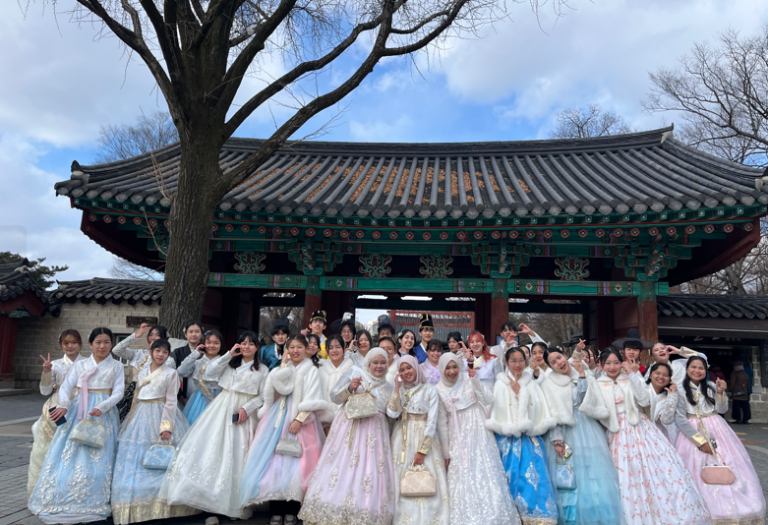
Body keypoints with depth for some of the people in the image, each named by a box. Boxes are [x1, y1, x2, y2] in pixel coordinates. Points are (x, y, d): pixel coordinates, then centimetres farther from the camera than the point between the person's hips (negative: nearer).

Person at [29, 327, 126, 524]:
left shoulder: (116, 366, 3)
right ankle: (63, 501, 15)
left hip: (103, 414, -2)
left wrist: (101, 408, -20)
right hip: (77, 412, 2)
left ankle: (91, 505, 5)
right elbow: (66, 387, -2)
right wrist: (63, 405, -23)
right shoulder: (80, 365, 8)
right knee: (68, 454, 2)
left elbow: (118, 392, -3)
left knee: (97, 457, -4)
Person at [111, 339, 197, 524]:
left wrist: (167, 427, -16)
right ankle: (136, 505, 14)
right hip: (141, 417, 5)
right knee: (136, 461, 5)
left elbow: (171, 402, -9)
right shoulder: (142, 372, 11)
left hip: (160, 416, -5)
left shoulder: (171, 373, -4)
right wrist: (133, 418, 13)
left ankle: (161, 506, 6)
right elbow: (137, 396, 16)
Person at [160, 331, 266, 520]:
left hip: (244, 413, -2)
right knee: (211, 446, -4)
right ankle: (205, 494, 6)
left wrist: (246, 409, -15)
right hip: (222, 409, 2)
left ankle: (232, 501, 12)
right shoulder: (229, 363, 9)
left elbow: (263, 396, 1)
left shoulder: (262, 369, 4)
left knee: (236, 454, 1)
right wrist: (228, 354, -6)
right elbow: (207, 375, -3)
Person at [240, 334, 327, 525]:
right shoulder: (282, 368, 14)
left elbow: (312, 400, -8)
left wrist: (299, 419, -17)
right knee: (275, 461, -1)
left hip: (300, 419, -4)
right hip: (279, 418, 4)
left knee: (296, 464, -7)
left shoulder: (312, 371, 1)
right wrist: (284, 364, -5)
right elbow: (281, 387, -7)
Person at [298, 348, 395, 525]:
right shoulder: (354, 372, 6)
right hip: (348, 428, -2)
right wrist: (350, 388, -13)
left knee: (369, 473, -4)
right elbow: (334, 396, 1)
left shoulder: (388, 388, 15)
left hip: (373, 435, 2)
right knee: (342, 468, -3)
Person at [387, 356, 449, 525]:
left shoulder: (429, 390, -3)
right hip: (402, 440, 4)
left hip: (424, 438, -3)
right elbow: (392, 413, -6)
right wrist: (397, 388, -9)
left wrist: (422, 450, -13)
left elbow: (432, 422, -8)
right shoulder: (399, 390, 10)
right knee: (403, 481, 3)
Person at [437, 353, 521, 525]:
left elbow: (488, 400, -14)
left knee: (486, 475, 1)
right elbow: (442, 423, 2)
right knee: (463, 480, 3)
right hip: (458, 440, 1)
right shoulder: (439, 390, -1)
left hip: (479, 435, -1)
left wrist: (476, 380, -24)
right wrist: (446, 452, 2)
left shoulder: (469, 381, -3)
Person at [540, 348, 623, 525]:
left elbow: (591, 402, -3)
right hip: (564, 432, -2)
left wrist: (582, 377, -3)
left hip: (588, 431, 2)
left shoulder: (587, 378, 10)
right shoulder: (548, 383, 2)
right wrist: (557, 440, -14)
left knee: (595, 477, -2)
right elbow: (550, 413, -4)